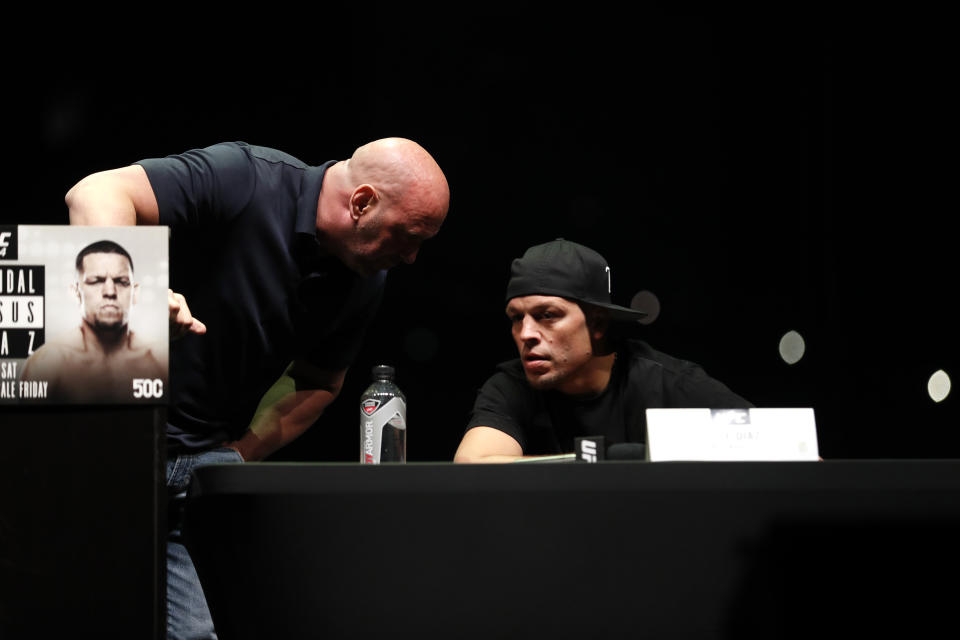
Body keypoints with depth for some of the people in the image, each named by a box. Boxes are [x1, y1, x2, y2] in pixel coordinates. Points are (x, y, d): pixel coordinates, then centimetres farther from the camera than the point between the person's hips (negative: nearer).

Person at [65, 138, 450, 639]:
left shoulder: (365, 282, 4)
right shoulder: (244, 180, -17)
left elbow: (319, 384, 19)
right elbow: (96, 193, -25)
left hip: (207, 451, 6)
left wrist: (243, 452, 3)